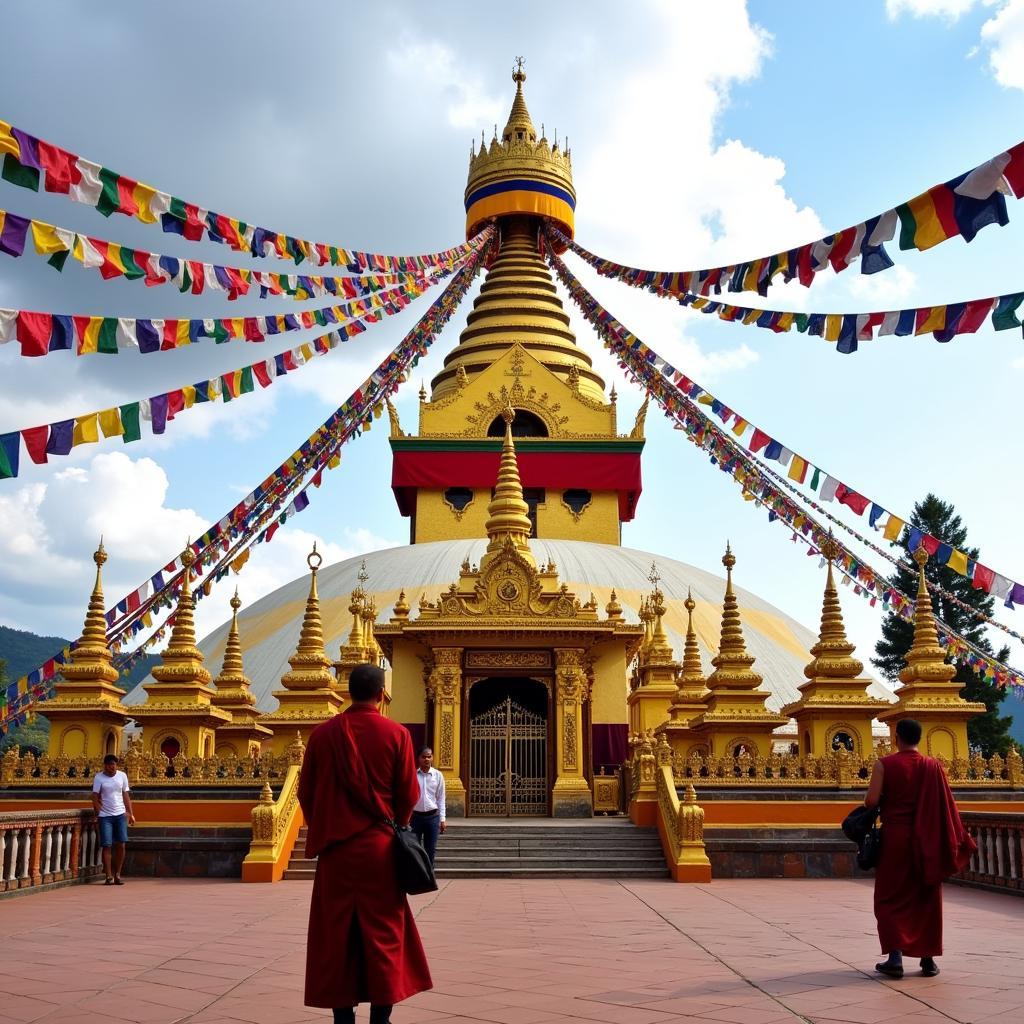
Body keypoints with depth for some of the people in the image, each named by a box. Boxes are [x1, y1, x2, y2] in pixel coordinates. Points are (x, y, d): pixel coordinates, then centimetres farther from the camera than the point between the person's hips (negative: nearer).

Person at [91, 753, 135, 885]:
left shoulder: (122, 776, 6)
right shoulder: (99, 777, -2)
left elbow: (126, 795, 9)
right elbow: (95, 796, -4)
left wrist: (130, 813, 5)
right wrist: (98, 813, -11)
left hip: (121, 815, 2)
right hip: (105, 816, -2)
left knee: (121, 845, -1)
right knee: (107, 846, -4)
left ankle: (118, 875, 9)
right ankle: (109, 876, 2)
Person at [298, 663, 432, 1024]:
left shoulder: (322, 734, -2)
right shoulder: (396, 734, -7)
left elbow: (305, 792, 3)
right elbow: (408, 794, -3)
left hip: (335, 848, 2)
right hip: (380, 846, -1)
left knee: (337, 934, 9)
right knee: (383, 933, 7)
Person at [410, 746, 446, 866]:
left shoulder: (438, 775, 0)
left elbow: (441, 798, 4)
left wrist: (442, 819, 1)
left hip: (432, 816, 1)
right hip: (415, 816, -1)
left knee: (430, 850, 7)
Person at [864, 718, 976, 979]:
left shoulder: (884, 764, -8)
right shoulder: (933, 766, 0)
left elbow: (871, 801, -13)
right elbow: (947, 805, -1)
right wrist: (958, 838, 7)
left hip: (895, 837, -2)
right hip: (926, 840, 2)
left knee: (891, 897, 6)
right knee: (927, 898, 13)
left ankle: (895, 956, -5)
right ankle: (929, 958, 13)